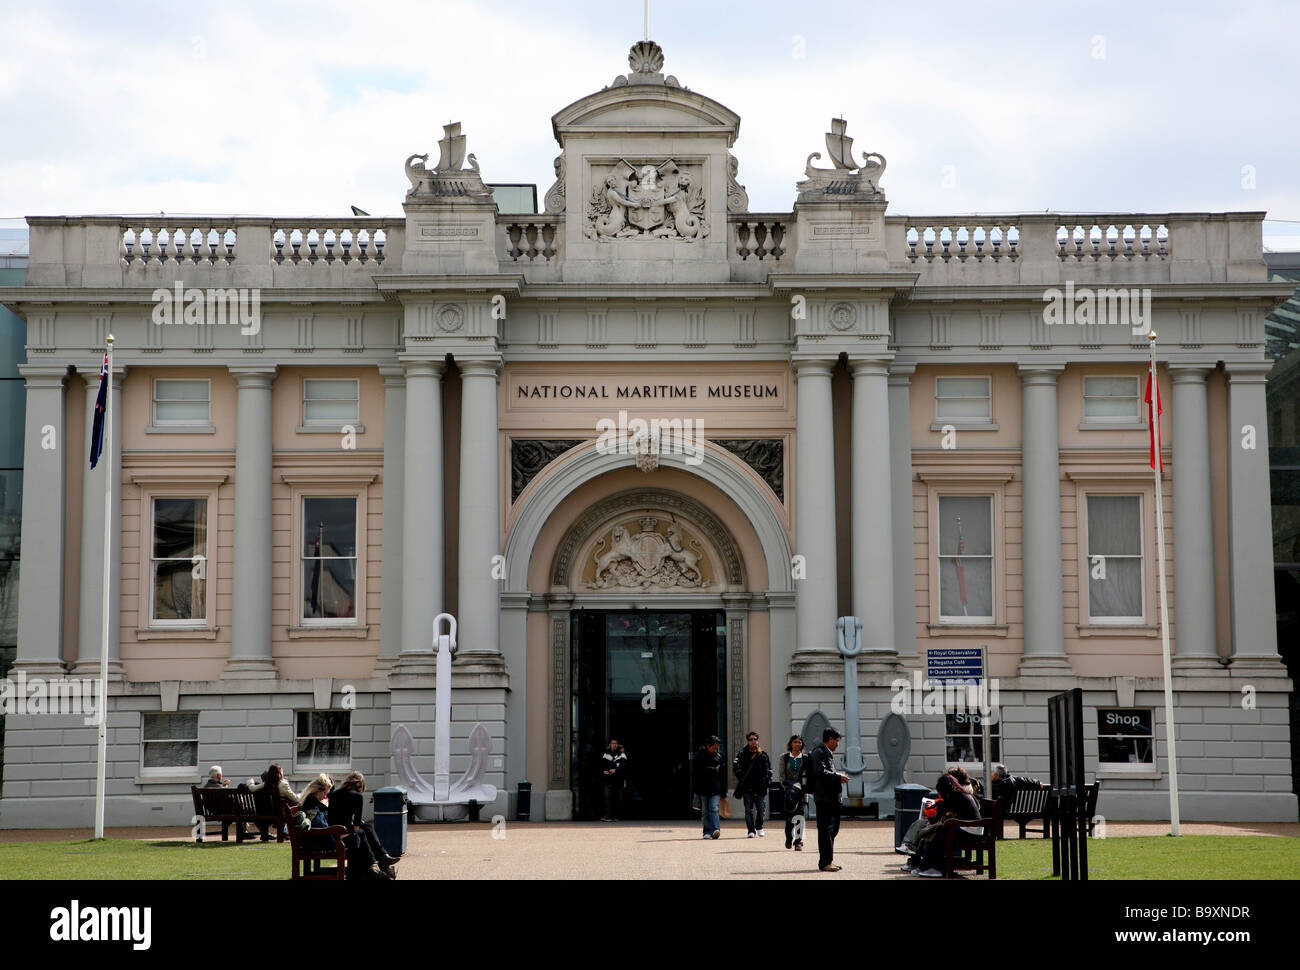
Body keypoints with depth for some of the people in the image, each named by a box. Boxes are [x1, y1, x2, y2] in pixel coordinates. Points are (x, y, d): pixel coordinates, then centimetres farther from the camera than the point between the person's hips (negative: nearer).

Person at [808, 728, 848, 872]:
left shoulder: (828, 753, 21)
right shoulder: (819, 752, -10)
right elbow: (820, 772, -23)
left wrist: (838, 775, 9)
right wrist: (838, 777, -15)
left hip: (832, 797, 10)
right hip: (824, 797, -10)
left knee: (833, 828, 13)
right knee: (825, 830, -8)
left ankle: (828, 861, 19)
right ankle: (825, 862, -6)